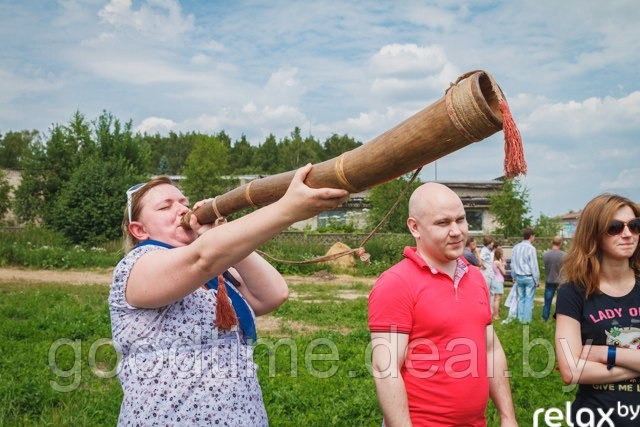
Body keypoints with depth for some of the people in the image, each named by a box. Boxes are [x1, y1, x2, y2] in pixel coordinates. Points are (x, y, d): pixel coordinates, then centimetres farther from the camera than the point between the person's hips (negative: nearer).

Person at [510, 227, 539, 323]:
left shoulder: (515, 248, 7)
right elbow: (534, 266, -12)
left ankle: (521, 318, 16)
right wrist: (536, 280, -5)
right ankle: (527, 319, 2)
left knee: (521, 298, 13)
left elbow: (512, 264, 13)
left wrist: (514, 276, 22)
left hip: (518, 277, 6)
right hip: (529, 277, -6)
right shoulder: (531, 248, -14)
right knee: (529, 299, 1)